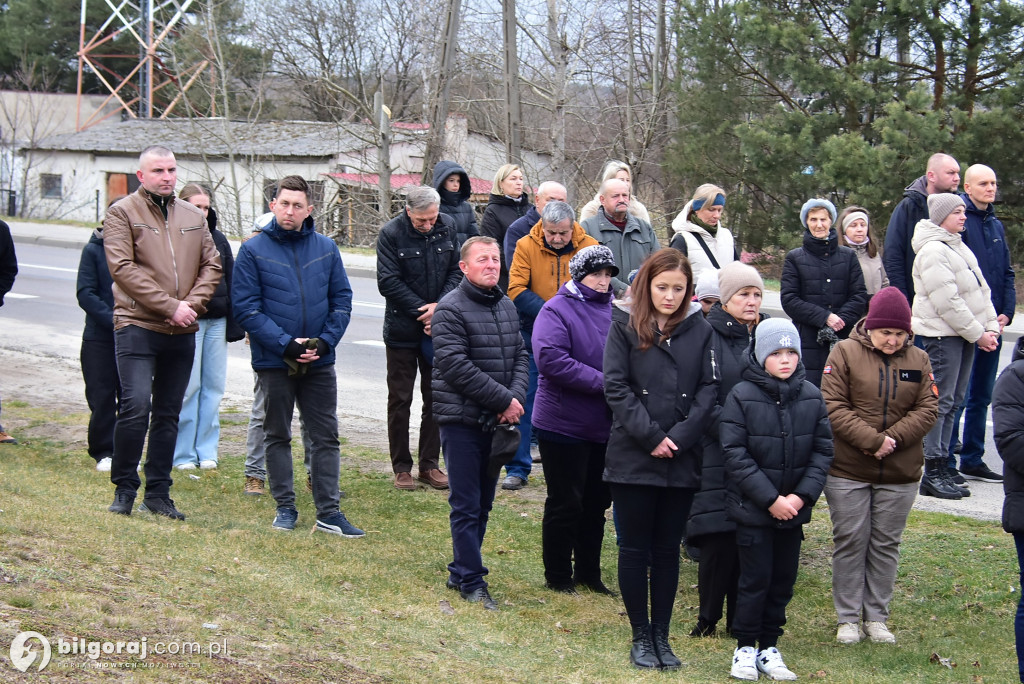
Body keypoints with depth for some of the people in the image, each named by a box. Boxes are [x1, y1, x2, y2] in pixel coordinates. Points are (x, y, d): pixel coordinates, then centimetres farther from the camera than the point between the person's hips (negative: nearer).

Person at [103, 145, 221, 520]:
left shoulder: (193, 217, 14)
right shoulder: (122, 213, -3)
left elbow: (211, 266, 11)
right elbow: (123, 268, -12)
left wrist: (192, 303, -8)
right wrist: (170, 306, -17)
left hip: (182, 332, 5)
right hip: (137, 325, -5)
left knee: (168, 413, 9)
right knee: (136, 406, -14)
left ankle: (158, 493, 16)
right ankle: (124, 488, 0)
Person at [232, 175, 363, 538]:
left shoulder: (326, 248, 3)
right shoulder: (254, 250, -5)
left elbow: (342, 300, 6)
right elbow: (245, 307, -8)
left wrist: (325, 340, -9)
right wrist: (285, 344, -16)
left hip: (320, 361, 2)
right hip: (274, 361, -2)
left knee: (326, 436, 3)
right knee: (278, 436, 9)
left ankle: (328, 511, 9)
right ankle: (285, 507, 19)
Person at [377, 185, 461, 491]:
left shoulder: (447, 227, -2)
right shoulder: (391, 233, -13)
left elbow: (456, 271, 2)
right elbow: (388, 282, -14)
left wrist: (439, 306, -13)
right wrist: (422, 311, -16)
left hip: (438, 328, 4)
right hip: (402, 329, -3)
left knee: (436, 397, 9)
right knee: (400, 400, 4)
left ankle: (430, 464, 19)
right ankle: (401, 468, 13)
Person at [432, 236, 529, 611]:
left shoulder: (507, 307, 12)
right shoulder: (451, 309, -11)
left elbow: (520, 357, 12)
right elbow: (455, 365, -19)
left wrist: (517, 396, -7)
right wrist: (503, 399, -18)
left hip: (496, 421, 7)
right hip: (461, 420, -7)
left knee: (482, 504, 13)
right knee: (466, 505, -3)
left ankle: (461, 571, 24)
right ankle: (472, 582, 2)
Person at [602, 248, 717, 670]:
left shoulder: (700, 331, 4)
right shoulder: (625, 327, -1)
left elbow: (709, 389, 0)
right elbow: (616, 387, -7)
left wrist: (679, 437, -11)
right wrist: (650, 436, -13)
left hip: (681, 461, 2)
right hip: (632, 458, -2)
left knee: (668, 551, 9)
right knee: (635, 550, 5)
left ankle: (661, 635, 18)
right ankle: (640, 636, 16)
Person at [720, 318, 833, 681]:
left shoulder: (812, 397, 1)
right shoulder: (741, 396, -11)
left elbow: (823, 451, 4)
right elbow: (735, 454, -13)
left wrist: (802, 495, -9)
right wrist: (771, 499, -15)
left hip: (794, 510, 4)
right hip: (752, 509, -4)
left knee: (783, 581, 10)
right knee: (756, 579, 0)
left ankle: (769, 647, 24)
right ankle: (745, 648, 15)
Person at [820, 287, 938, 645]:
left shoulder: (918, 360, 5)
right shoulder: (845, 353, -5)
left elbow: (928, 410, -1)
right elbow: (833, 407, -11)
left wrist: (892, 438, -16)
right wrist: (871, 440, -19)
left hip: (901, 474, 3)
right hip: (848, 471, -3)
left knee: (886, 544, 9)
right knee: (850, 542, 3)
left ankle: (877, 617, 20)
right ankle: (848, 618, 13)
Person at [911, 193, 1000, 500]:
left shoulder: (959, 248, 17)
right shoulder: (933, 251, -14)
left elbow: (981, 290, 17)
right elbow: (948, 302, -19)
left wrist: (990, 328, 5)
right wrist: (977, 334, -14)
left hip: (965, 335, 10)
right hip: (942, 334, -10)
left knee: (953, 402, 11)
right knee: (940, 402, -9)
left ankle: (941, 468, 16)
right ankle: (933, 474, -6)